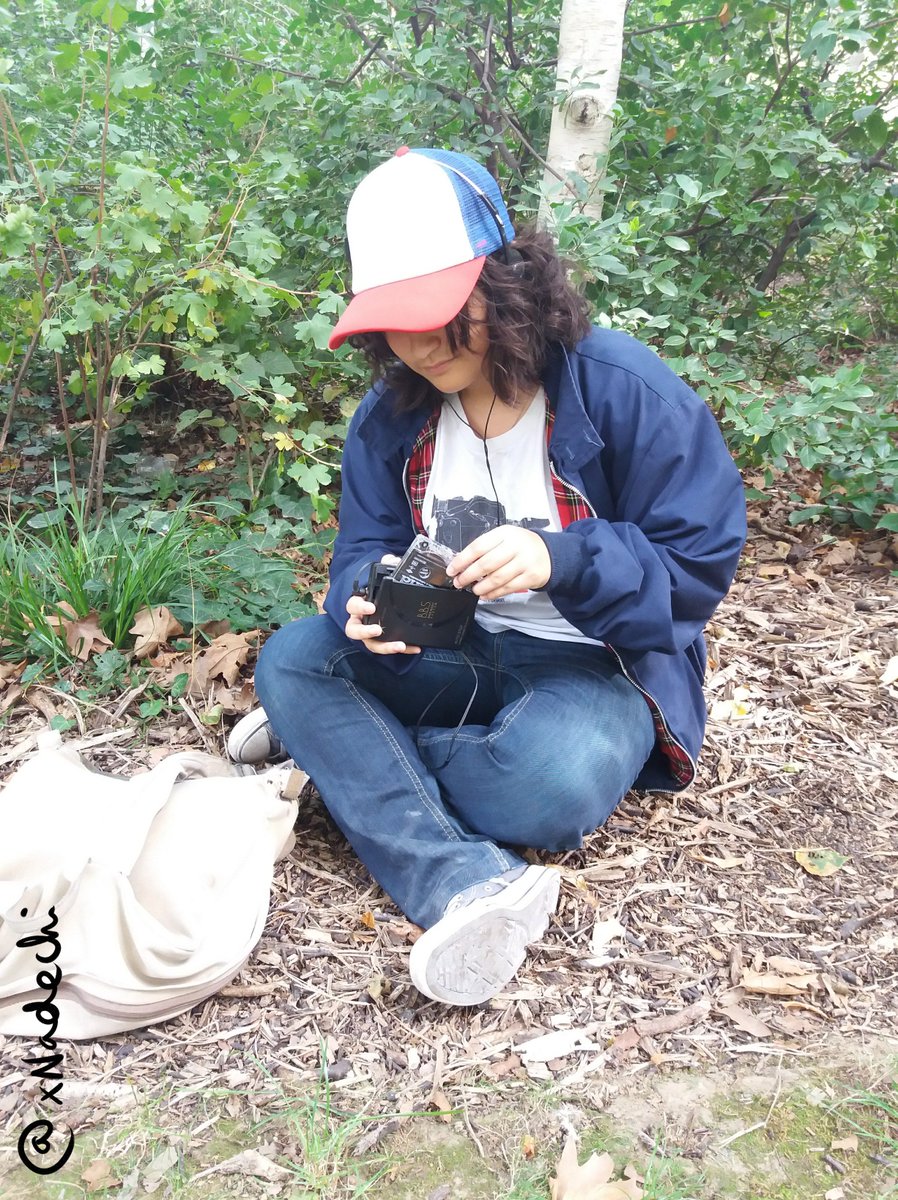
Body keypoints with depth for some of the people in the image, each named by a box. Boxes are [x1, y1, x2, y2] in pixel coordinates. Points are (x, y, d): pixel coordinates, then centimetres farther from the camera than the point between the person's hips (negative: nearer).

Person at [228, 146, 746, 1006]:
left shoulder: (625, 388, -16)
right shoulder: (391, 414, -1)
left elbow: (701, 562, -16)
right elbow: (365, 550, -1)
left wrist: (561, 560, -34)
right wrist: (371, 605, -27)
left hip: (598, 662, -4)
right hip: (456, 652, 5)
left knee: (552, 786, -36)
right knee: (290, 658, -17)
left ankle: (337, 744, -9)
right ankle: (466, 884, -31)